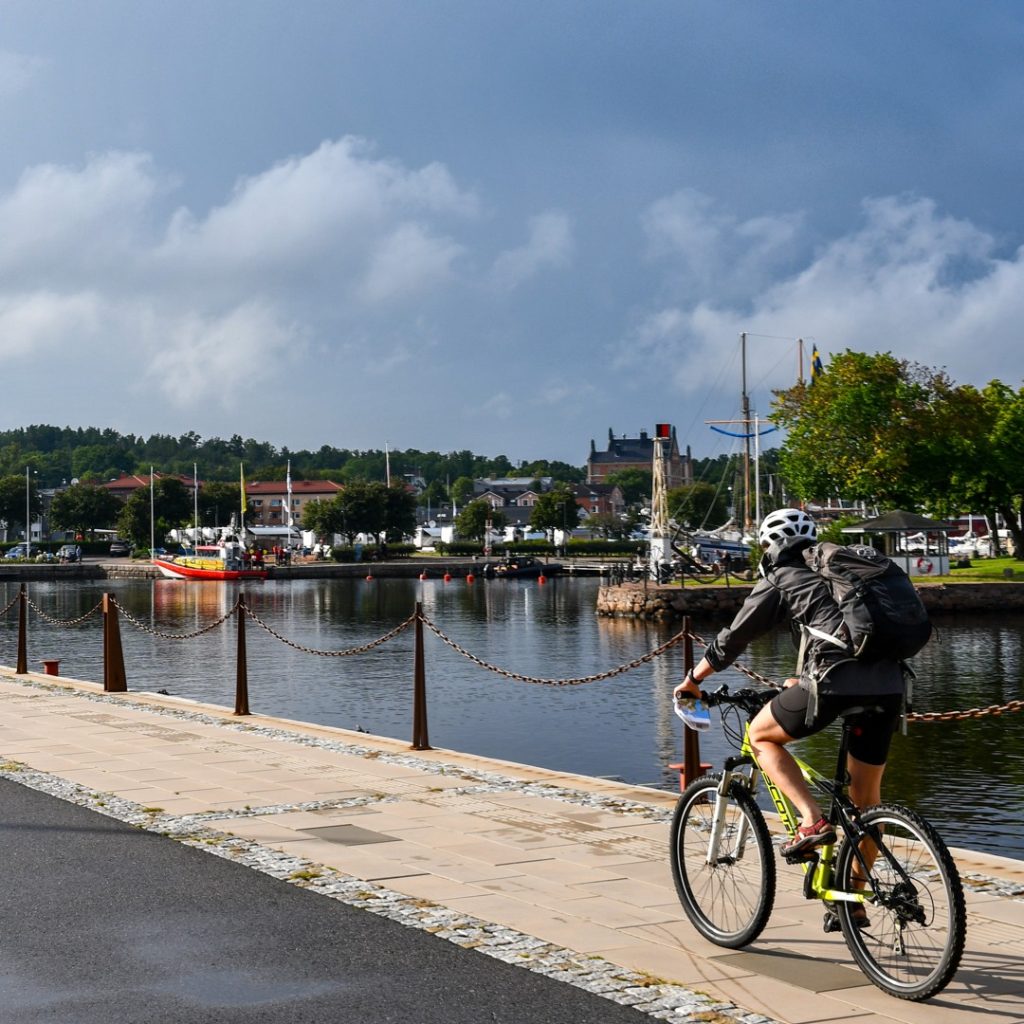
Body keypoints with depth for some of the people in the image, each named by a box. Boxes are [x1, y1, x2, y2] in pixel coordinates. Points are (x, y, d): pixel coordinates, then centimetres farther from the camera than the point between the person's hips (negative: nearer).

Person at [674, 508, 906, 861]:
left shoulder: (779, 578, 11)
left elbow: (733, 638, 16)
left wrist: (692, 680, 30)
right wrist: (802, 682, 52)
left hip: (837, 680, -6)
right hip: (889, 683, 6)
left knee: (761, 736, 17)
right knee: (866, 795, 18)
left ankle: (813, 821, 2)